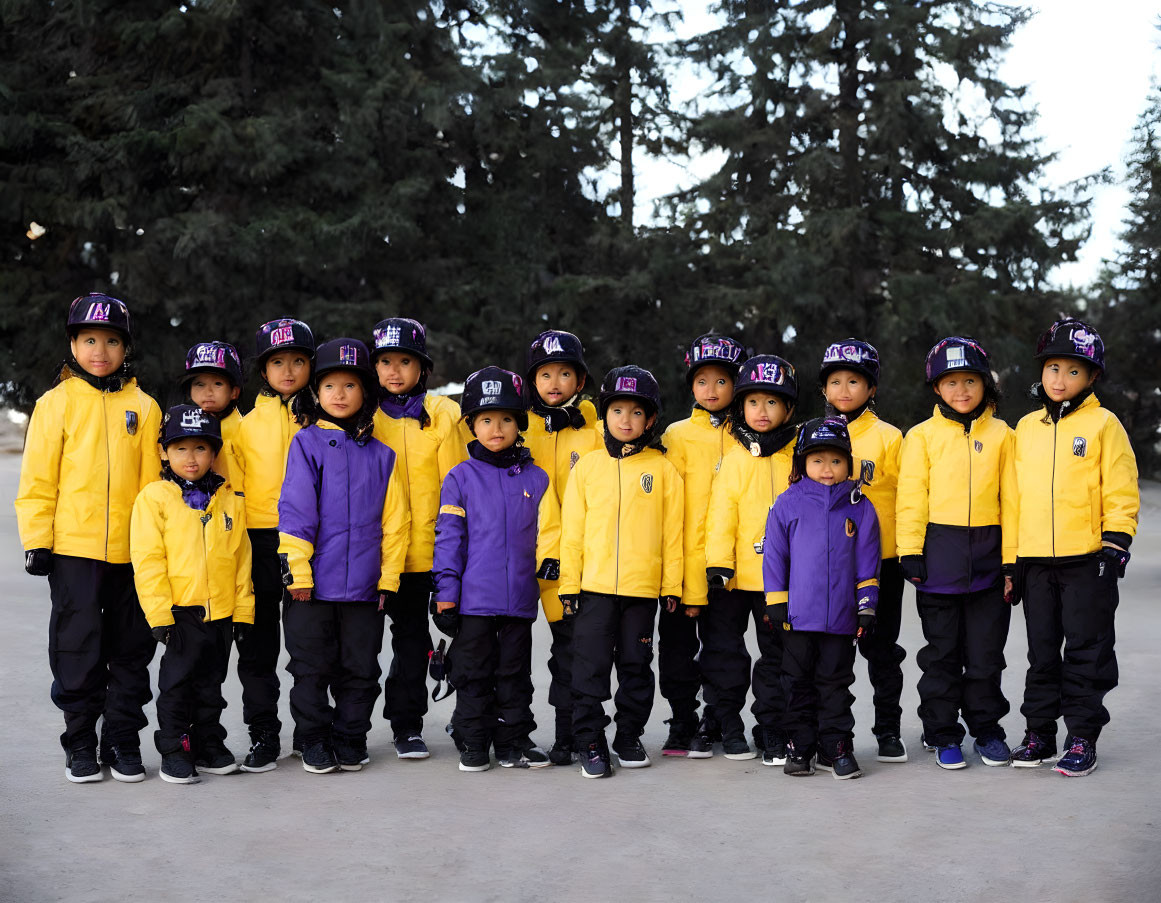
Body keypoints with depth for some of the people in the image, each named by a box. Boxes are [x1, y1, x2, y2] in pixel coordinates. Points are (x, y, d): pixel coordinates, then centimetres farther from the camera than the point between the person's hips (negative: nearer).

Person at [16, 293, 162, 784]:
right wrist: (37, 541, -5)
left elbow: (154, 481, 7)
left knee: (131, 651, 8)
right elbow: (37, 480, 0)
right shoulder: (57, 403, 1)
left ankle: (123, 740, 20)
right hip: (73, 547, -2)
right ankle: (81, 742, 17)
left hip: (132, 551, 2)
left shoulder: (143, 407, 6)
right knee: (78, 650, 4)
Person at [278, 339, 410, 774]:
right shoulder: (307, 443, 0)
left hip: (364, 586, 2)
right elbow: (295, 510, -5)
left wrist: (388, 579, 2)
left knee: (359, 670, 9)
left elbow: (394, 521, 8)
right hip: (313, 582, -2)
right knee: (311, 668, 5)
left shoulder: (380, 455, 8)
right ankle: (316, 743, 18)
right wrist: (297, 571, -11)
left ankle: (350, 740, 22)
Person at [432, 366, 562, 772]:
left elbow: (548, 526, 10)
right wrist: (446, 589, -5)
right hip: (473, 598, -2)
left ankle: (514, 743, 19)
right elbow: (449, 536, -1)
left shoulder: (535, 479, 7)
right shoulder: (461, 478, 1)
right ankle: (473, 745, 15)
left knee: (515, 673, 10)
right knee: (474, 674, 5)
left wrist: (549, 559, -9)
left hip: (520, 598, 2)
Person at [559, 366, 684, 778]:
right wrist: (569, 584, 1)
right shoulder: (588, 466, 5)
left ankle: (629, 737, 23)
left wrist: (671, 585, 1)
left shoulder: (663, 469, 4)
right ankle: (592, 743, 8)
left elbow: (673, 532, 5)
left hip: (643, 587, 0)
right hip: (594, 585, 0)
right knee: (590, 667, 0)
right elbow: (572, 529, 5)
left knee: (636, 666, 10)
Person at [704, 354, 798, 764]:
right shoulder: (734, 458, -2)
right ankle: (730, 727, 22)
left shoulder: (798, 456, 2)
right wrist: (718, 564, -15)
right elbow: (721, 515, -6)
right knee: (725, 653, 8)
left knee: (777, 654, 9)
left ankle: (772, 732, 19)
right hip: (735, 576, -1)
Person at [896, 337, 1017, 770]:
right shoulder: (923, 435, 2)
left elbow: (1011, 500, 5)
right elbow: (911, 497, 1)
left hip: (986, 555, 1)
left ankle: (987, 729, 22)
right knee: (941, 651, 6)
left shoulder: (1001, 435, 6)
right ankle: (943, 735, 16)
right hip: (939, 554, -1)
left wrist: (1012, 559, 1)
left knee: (985, 650, 7)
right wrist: (910, 552, -6)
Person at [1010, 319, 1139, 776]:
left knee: (1086, 652, 2)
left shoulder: (1103, 424, -2)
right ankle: (1039, 734, 20)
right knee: (1042, 653, 11)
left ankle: (1083, 739, 9)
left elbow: (1121, 490, -4)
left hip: (1087, 559, -4)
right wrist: (1013, 556, 14)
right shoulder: (1026, 427, 11)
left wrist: (1115, 546, -11)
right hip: (1035, 561, 4)